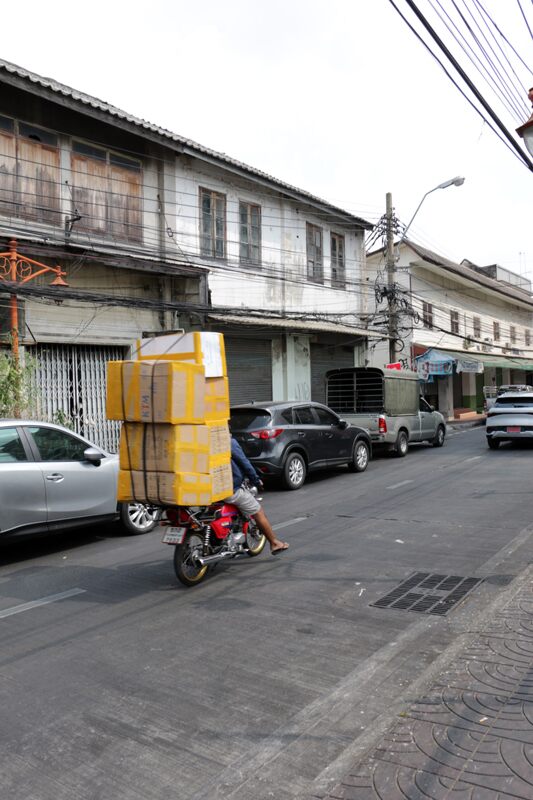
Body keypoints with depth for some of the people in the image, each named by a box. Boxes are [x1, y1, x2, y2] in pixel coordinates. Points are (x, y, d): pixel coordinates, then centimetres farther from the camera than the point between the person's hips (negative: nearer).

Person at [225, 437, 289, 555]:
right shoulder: (230, 442, -16)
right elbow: (243, 462, -12)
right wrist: (256, 479, 1)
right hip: (232, 489, -8)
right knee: (259, 513, 7)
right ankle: (275, 543, 16)